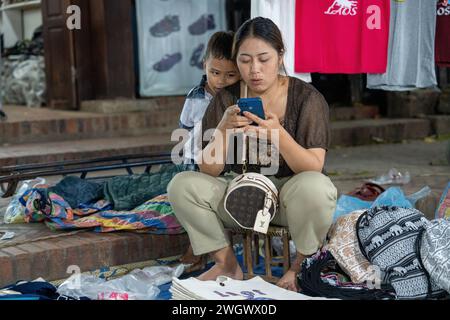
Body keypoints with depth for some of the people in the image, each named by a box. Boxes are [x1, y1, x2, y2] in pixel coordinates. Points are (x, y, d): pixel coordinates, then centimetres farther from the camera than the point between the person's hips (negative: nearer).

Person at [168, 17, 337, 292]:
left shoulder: (307, 98, -11)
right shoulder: (226, 99, -4)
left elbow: (314, 168, -20)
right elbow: (208, 170, -9)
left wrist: (278, 134, -37)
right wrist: (224, 130, -28)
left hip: (290, 197, -3)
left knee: (314, 187, -37)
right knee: (182, 185, -19)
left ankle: (303, 265, -8)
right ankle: (228, 265, -2)